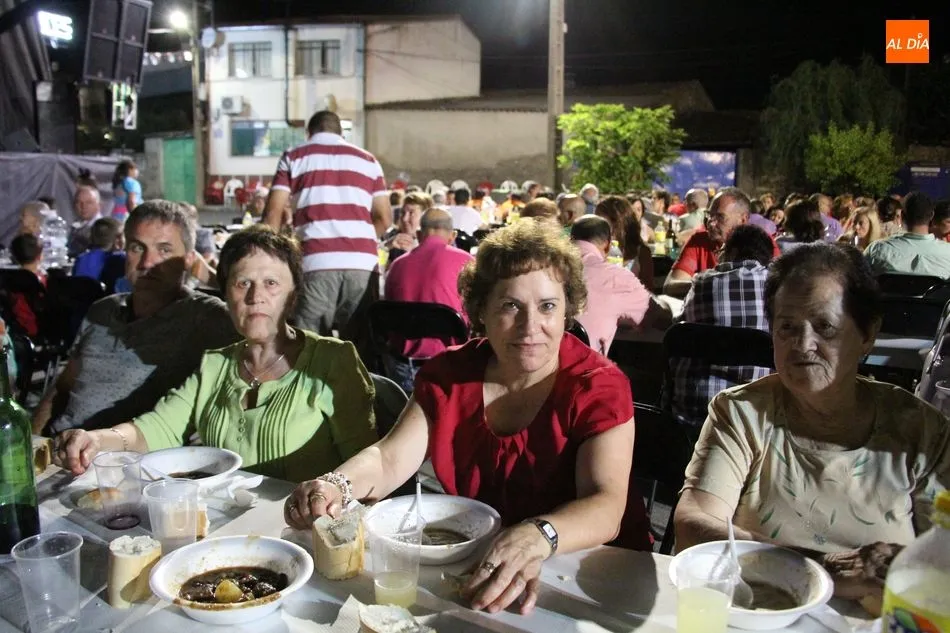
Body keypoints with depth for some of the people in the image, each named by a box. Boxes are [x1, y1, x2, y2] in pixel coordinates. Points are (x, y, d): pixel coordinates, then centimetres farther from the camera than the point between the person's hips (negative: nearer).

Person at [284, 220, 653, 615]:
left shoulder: (597, 386, -13)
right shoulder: (450, 373, -1)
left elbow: (605, 506, -25)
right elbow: (389, 459, -6)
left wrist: (538, 538, -46)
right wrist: (335, 486, -28)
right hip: (468, 560, 3)